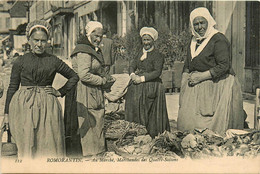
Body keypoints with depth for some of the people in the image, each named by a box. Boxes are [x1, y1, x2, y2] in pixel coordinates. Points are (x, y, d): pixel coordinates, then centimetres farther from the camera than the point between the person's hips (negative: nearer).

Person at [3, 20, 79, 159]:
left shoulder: (53, 61, 6)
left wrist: (60, 92, 7)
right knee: (27, 147, 2)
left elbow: (74, 77, 17)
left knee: (49, 146, 2)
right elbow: (12, 87, 7)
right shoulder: (20, 61, 4)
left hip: (47, 107, 1)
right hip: (23, 107, -1)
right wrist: (7, 113, 6)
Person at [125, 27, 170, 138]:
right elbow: (132, 65, 10)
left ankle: (151, 136, 5)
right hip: (137, 87, 7)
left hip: (151, 88, -6)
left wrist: (142, 78, -20)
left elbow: (157, 72, -16)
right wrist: (132, 75, -13)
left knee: (150, 114, -3)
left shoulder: (157, 55, -6)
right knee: (136, 111, 6)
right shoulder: (140, 54, 17)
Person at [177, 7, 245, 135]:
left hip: (217, 87, -7)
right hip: (196, 89, 7)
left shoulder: (219, 39, -9)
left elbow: (224, 66, -17)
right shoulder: (194, 40, 14)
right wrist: (186, 79, 4)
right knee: (189, 120, 2)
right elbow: (187, 66, 20)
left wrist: (201, 76, -17)